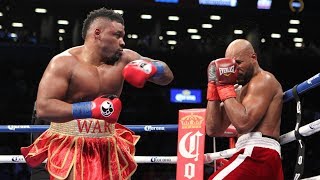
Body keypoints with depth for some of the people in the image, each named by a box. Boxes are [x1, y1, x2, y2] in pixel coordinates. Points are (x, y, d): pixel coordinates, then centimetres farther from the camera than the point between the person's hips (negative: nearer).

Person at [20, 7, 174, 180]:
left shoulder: (124, 59, 3)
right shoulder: (64, 63, -11)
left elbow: (167, 76, 8)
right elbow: (43, 108, -20)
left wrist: (150, 69, -15)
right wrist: (91, 109, -27)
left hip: (108, 148, 5)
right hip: (69, 149, -5)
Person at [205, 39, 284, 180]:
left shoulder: (263, 80, -3)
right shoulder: (242, 91, 25)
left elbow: (244, 123, -18)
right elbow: (213, 130, 16)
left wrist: (225, 87, -9)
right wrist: (213, 86, 12)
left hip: (256, 155, -10)